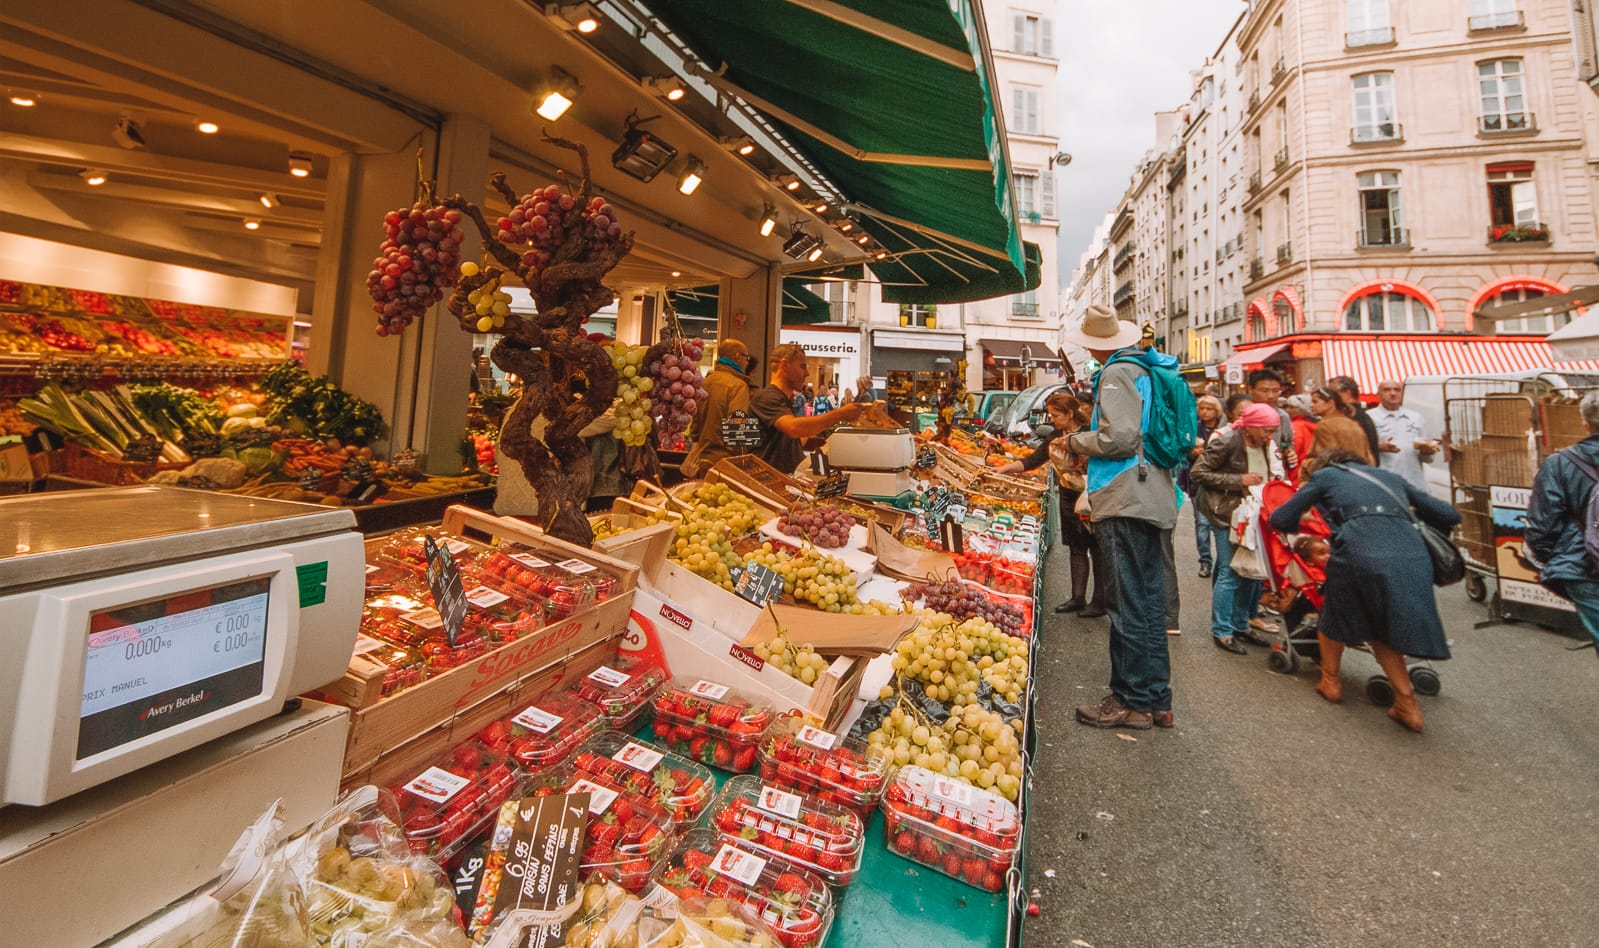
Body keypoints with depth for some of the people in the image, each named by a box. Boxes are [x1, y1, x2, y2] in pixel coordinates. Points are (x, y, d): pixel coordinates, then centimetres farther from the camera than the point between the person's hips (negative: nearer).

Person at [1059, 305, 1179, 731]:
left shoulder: (1118, 373, -11)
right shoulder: (1149, 368, 17)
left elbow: (1119, 438, -21)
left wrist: (1075, 441, -5)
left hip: (1126, 501, -10)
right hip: (1153, 498, 10)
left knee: (1127, 605, -2)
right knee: (1148, 600, 14)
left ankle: (1131, 702, 8)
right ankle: (1156, 699, 23)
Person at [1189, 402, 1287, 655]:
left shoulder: (1265, 445, 8)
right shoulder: (1225, 443, -15)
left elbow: (1272, 473, 26)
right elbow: (1197, 474, -17)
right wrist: (1239, 480, -19)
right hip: (1227, 515, -8)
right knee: (1229, 573, -6)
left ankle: (1240, 625, 25)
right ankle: (1221, 632, 4)